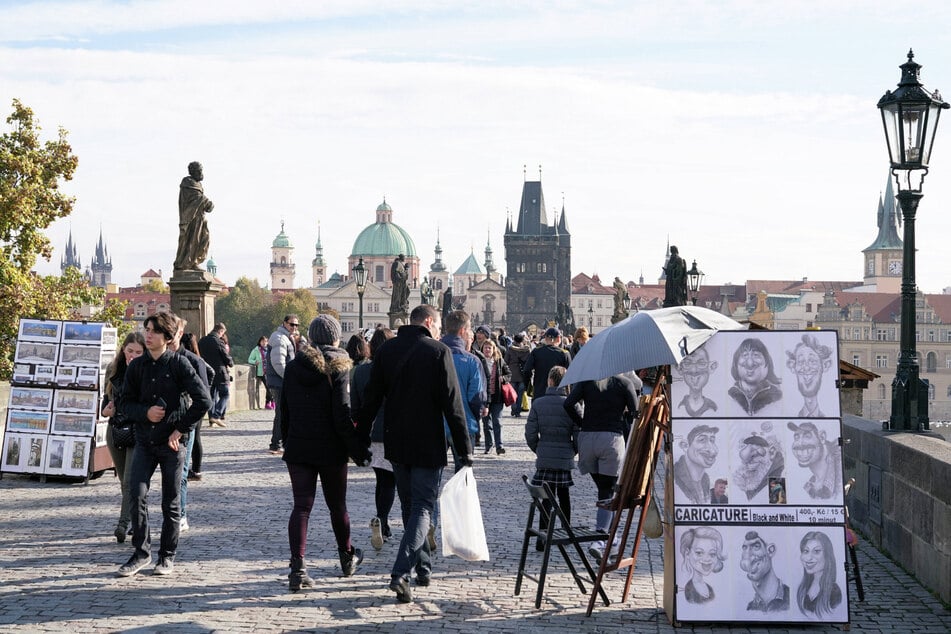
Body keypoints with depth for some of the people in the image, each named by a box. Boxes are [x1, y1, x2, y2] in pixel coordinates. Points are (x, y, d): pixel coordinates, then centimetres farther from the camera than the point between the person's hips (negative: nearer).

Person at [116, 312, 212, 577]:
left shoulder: (178, 363, -6)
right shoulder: (137, 366, 6)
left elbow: (203, 400, -9)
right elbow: (125, 403, 9)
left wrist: (180, 429, -9)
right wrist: (145, 412, -11)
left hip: (172, 444, -3)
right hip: (144, 441, 3)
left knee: (171, 502, 4)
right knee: (137, 494, -9)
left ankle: (167, 556, 17)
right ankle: (141, 552, 3)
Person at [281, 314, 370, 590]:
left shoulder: (292, 367, 5)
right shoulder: (338, 368, -10)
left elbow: (284, 411, 9)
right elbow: (342, 415, -15)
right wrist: (358, 450, -8)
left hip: (298, 449, 3)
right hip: (331, 450, -3)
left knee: (301, 507, 0)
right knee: (337, 506, 14)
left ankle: (297, 568, -14)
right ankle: (347, 558, 33)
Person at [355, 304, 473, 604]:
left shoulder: (386, 350, 3)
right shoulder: (438, 351, -10)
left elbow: (371, 399, 5)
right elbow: (452, 404, -12)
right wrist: (465, 449, -7)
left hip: (396, 444, 5)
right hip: (428, 445, -5)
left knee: (409, 506, 18)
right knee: (423, 507, -1)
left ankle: (424, 568, 25)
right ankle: (401, 573, -16)